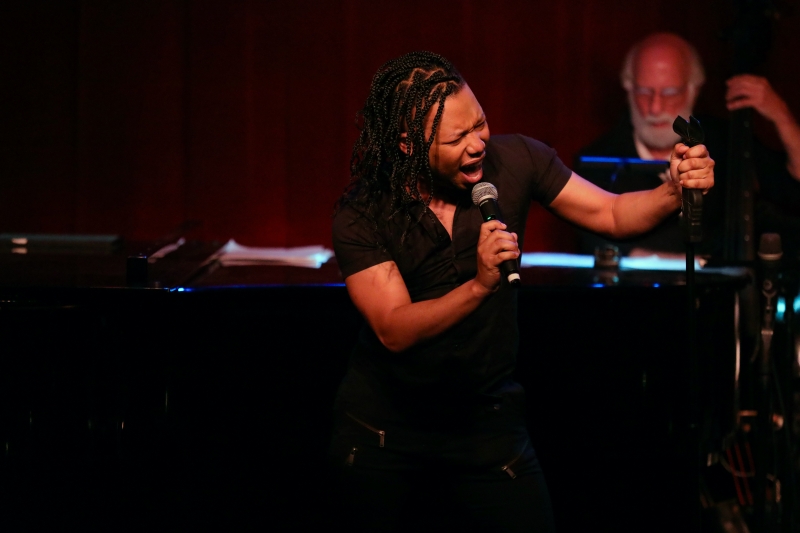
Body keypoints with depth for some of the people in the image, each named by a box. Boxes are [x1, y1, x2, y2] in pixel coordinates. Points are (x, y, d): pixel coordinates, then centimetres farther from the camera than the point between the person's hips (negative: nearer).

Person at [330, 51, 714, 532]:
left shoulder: (512, 161, -10)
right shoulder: (361, 216, -16)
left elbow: (612, 214, -5)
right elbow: (393, 331, -25)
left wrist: (674, 191, -25)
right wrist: (480, 285, -38)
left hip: (487, 419, 1)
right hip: (384, 426, -1)